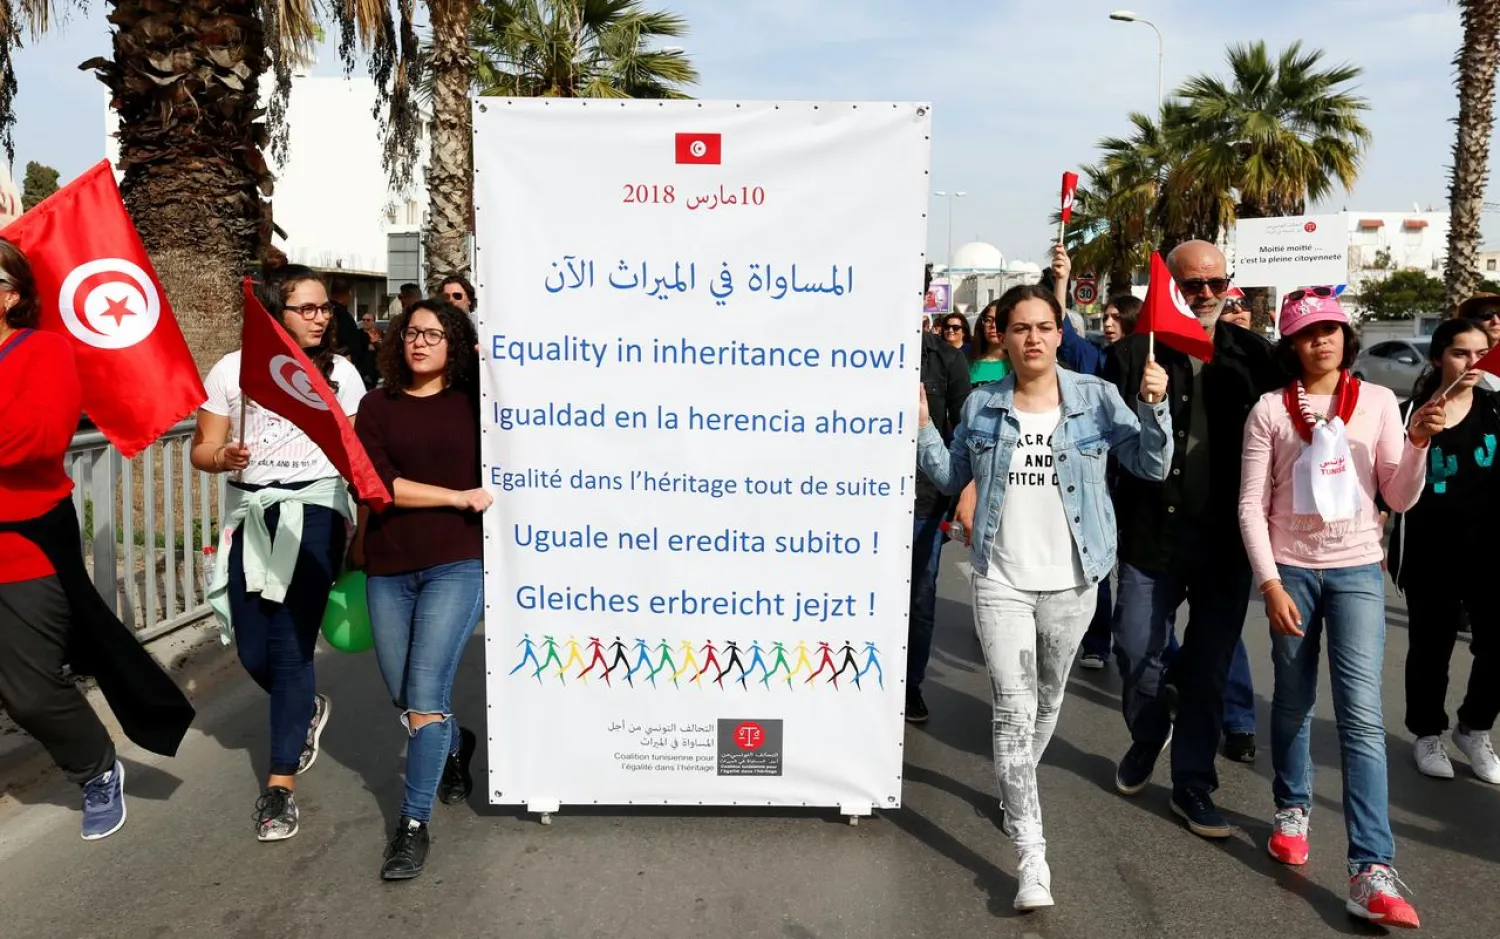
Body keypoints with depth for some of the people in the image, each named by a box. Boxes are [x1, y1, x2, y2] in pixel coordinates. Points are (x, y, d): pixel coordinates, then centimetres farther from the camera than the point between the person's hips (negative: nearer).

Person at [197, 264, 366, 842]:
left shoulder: (340, 372, 4)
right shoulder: (233, 370, 4)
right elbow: (202, 450, 5)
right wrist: (223, 458, -18)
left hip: (314, 508, -2)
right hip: (251, 511, 2)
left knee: (289, 646, -9)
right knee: (254, 652, 5)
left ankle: (281, 784, 0)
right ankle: (308, 709, 39)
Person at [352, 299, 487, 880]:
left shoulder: (472, 402, 4)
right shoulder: (377, 406, 6)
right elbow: (378, 483, -5)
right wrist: (459, 496, -10)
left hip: (456, 564, -3)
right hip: (389, 569, 3)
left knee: (425, 694, -10)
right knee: (403, 698, 14)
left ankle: (413, 824, 3)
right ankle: (455, 746, 46)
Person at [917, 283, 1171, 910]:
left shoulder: (1097, 398, -3)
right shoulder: (982, 406, 1)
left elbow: (1153, 467, -6)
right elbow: (950, 479, 10)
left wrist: (1155, 406, -19)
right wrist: (922, 428, -2)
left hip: (1070, 583, 1)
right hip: (1000, 582, -1)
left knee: (1047, 704, 19)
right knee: (1014, 710, -7)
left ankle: (1015, 790, 47)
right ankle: (1032, 855, -4)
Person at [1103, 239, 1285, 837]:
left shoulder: (1252, 354, 4)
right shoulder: (1133, 354, -1)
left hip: (1227, 536, 2)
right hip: (1153, 533, -1)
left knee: (1209, 667, 9)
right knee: (1136, 652, 2)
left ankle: (1192, 784, 25)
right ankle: (1148, 736, 34)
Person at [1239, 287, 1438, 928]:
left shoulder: (1378, 401, 1)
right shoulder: (1271, 409, -3)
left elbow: (1400, 499, 2)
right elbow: (1252, 504, -4)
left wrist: (1418, 444, -16)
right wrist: (1270, 584, -11)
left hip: (1357, 569, 0)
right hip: (1290, 568, 0)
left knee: (1361, 714, -7)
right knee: (1293, 700, 12)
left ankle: (1371, 870, -7)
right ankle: (1292, 809, 35)